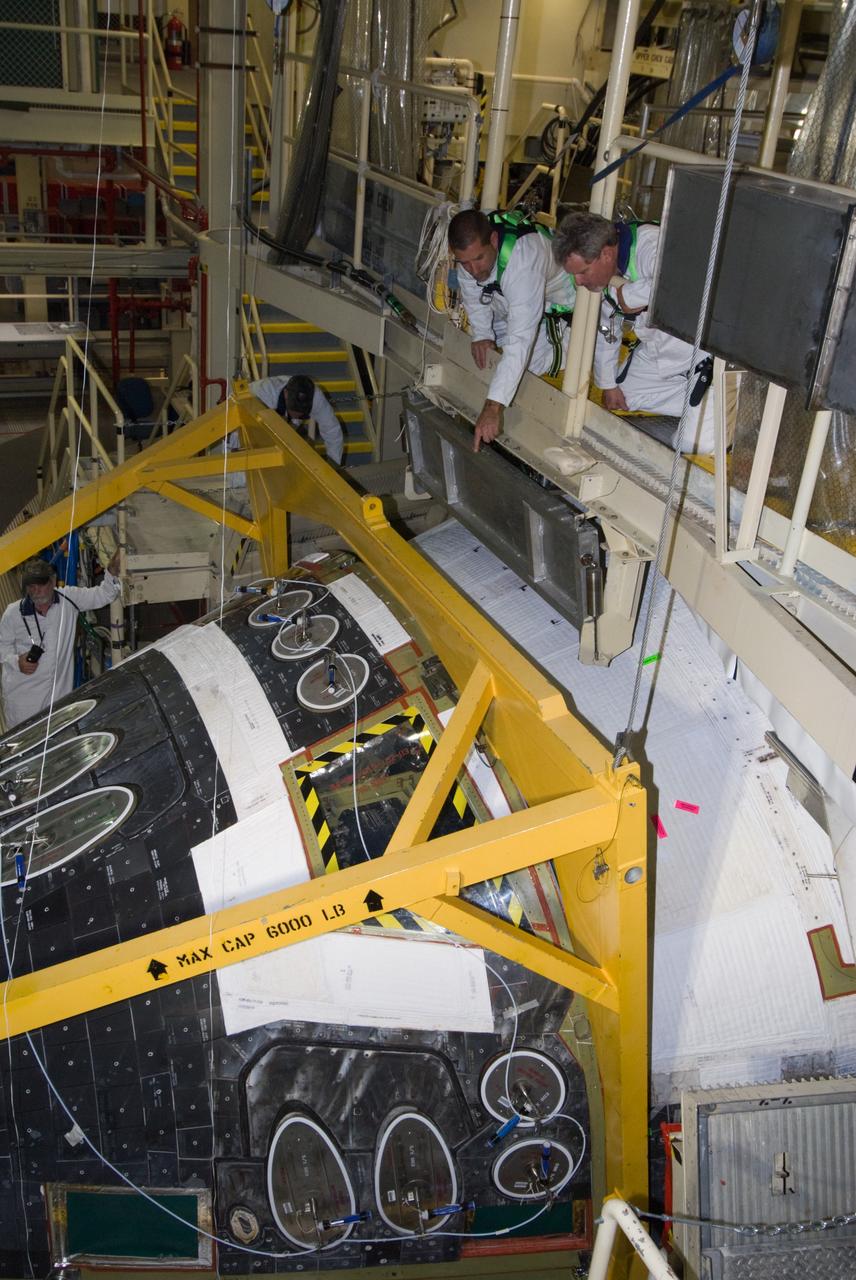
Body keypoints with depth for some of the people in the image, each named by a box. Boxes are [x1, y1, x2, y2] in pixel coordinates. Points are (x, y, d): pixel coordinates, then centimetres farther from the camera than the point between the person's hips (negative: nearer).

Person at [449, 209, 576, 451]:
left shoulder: (523, 258, -45)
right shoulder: (469, 244, -25)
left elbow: (520, 339, -51)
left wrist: (494, 406, -57)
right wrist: (481, 333, -17)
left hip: (553, 308, -7)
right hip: (506, 306, 7)